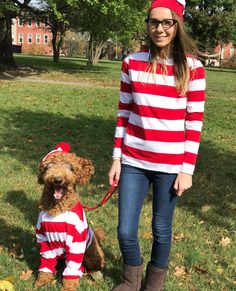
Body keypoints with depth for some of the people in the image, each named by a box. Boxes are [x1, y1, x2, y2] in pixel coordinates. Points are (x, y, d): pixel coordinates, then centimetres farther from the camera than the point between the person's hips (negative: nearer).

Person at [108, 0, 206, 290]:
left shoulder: (192, 67, -6)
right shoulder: (132, 62, 1)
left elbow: (194, 122, -5)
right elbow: (123, 114, 5)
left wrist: (187, 170, -7)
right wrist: (116, 159, 3)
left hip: (170, 164, -2)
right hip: (133, 161, 2)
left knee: (161, 229, 12)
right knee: (125, 232, 5)